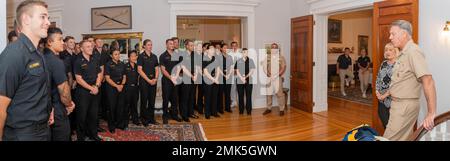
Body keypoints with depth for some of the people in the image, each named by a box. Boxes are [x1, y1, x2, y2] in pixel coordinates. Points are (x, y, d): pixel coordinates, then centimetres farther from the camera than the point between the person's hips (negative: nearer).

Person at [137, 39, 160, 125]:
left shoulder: (154, 56, 12)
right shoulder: (141, 56, -4)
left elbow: (157, 69, 12)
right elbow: (139, 70, -9)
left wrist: (156, 78, -5)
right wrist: (148, 80, -13)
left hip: (153, 81, 5)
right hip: (144, 81, -5)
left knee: (152, 100, 9)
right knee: (144, 100, 1)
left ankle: (151, 118, 18)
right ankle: (144, 119, 10)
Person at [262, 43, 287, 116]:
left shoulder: (281, 57, 3)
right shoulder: (267, 57, 9)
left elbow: (283, 68, -3)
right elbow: (264, 67, 4)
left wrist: (276, 75, -13)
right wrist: (269, 75, -10)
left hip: (278, 78, -3)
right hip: (269, 78, 3)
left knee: (279, 93, -8)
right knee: (268, 93, 7)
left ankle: (282, 109, 0)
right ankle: (269, 108, 20)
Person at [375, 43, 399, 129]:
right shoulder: (383, 63, 11)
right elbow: (378, 78, 13)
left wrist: (385, 95, -16)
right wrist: (377, 91, 0)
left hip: (392, 98, -6)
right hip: (381, 99, 6)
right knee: (383, 120, 12)